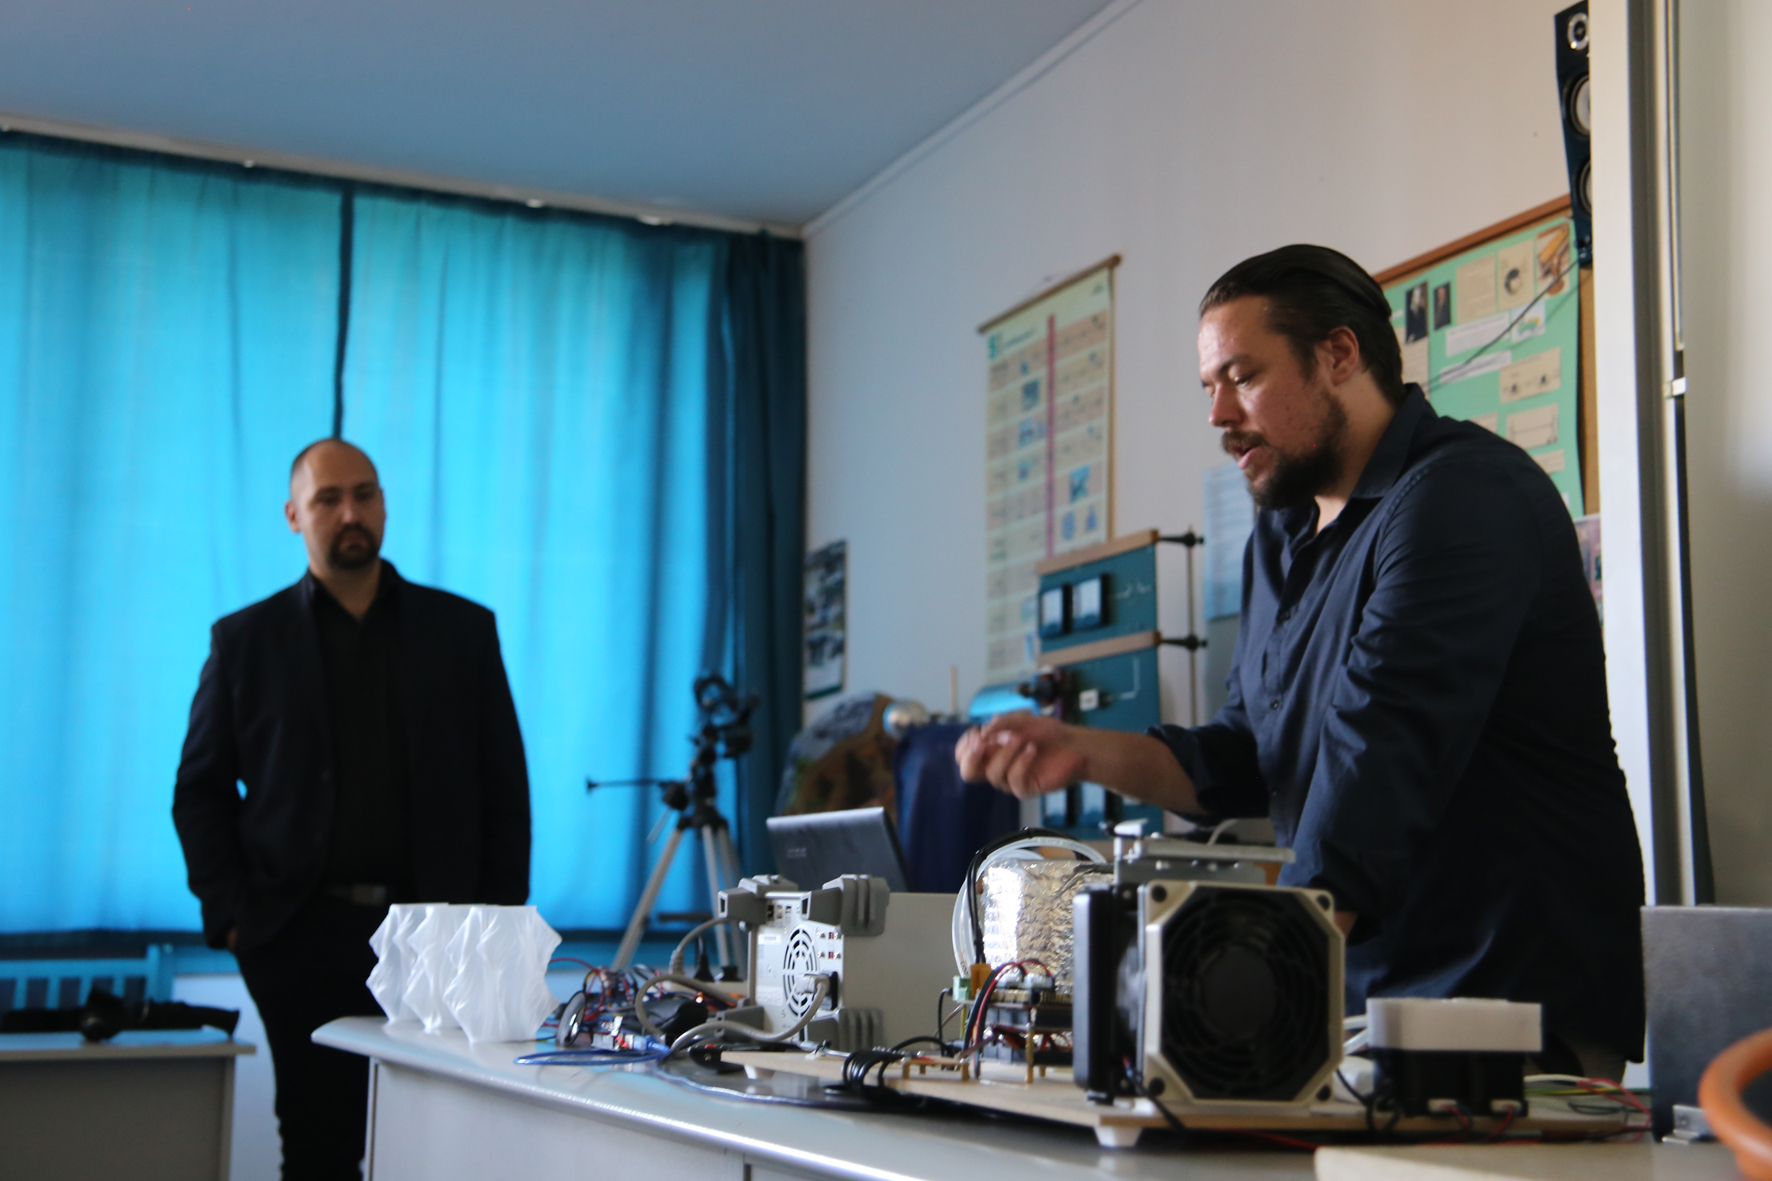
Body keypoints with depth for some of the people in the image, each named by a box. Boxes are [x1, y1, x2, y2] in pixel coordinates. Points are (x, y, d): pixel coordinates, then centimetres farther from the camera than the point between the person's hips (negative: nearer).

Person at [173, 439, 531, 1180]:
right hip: (300, 933, 0)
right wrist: (228, 913, -2)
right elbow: (201, 789, 9)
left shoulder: (464, 629, 9)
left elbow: (504, 785, 8)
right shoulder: (246, 640, 8)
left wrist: (501, 922, 1)